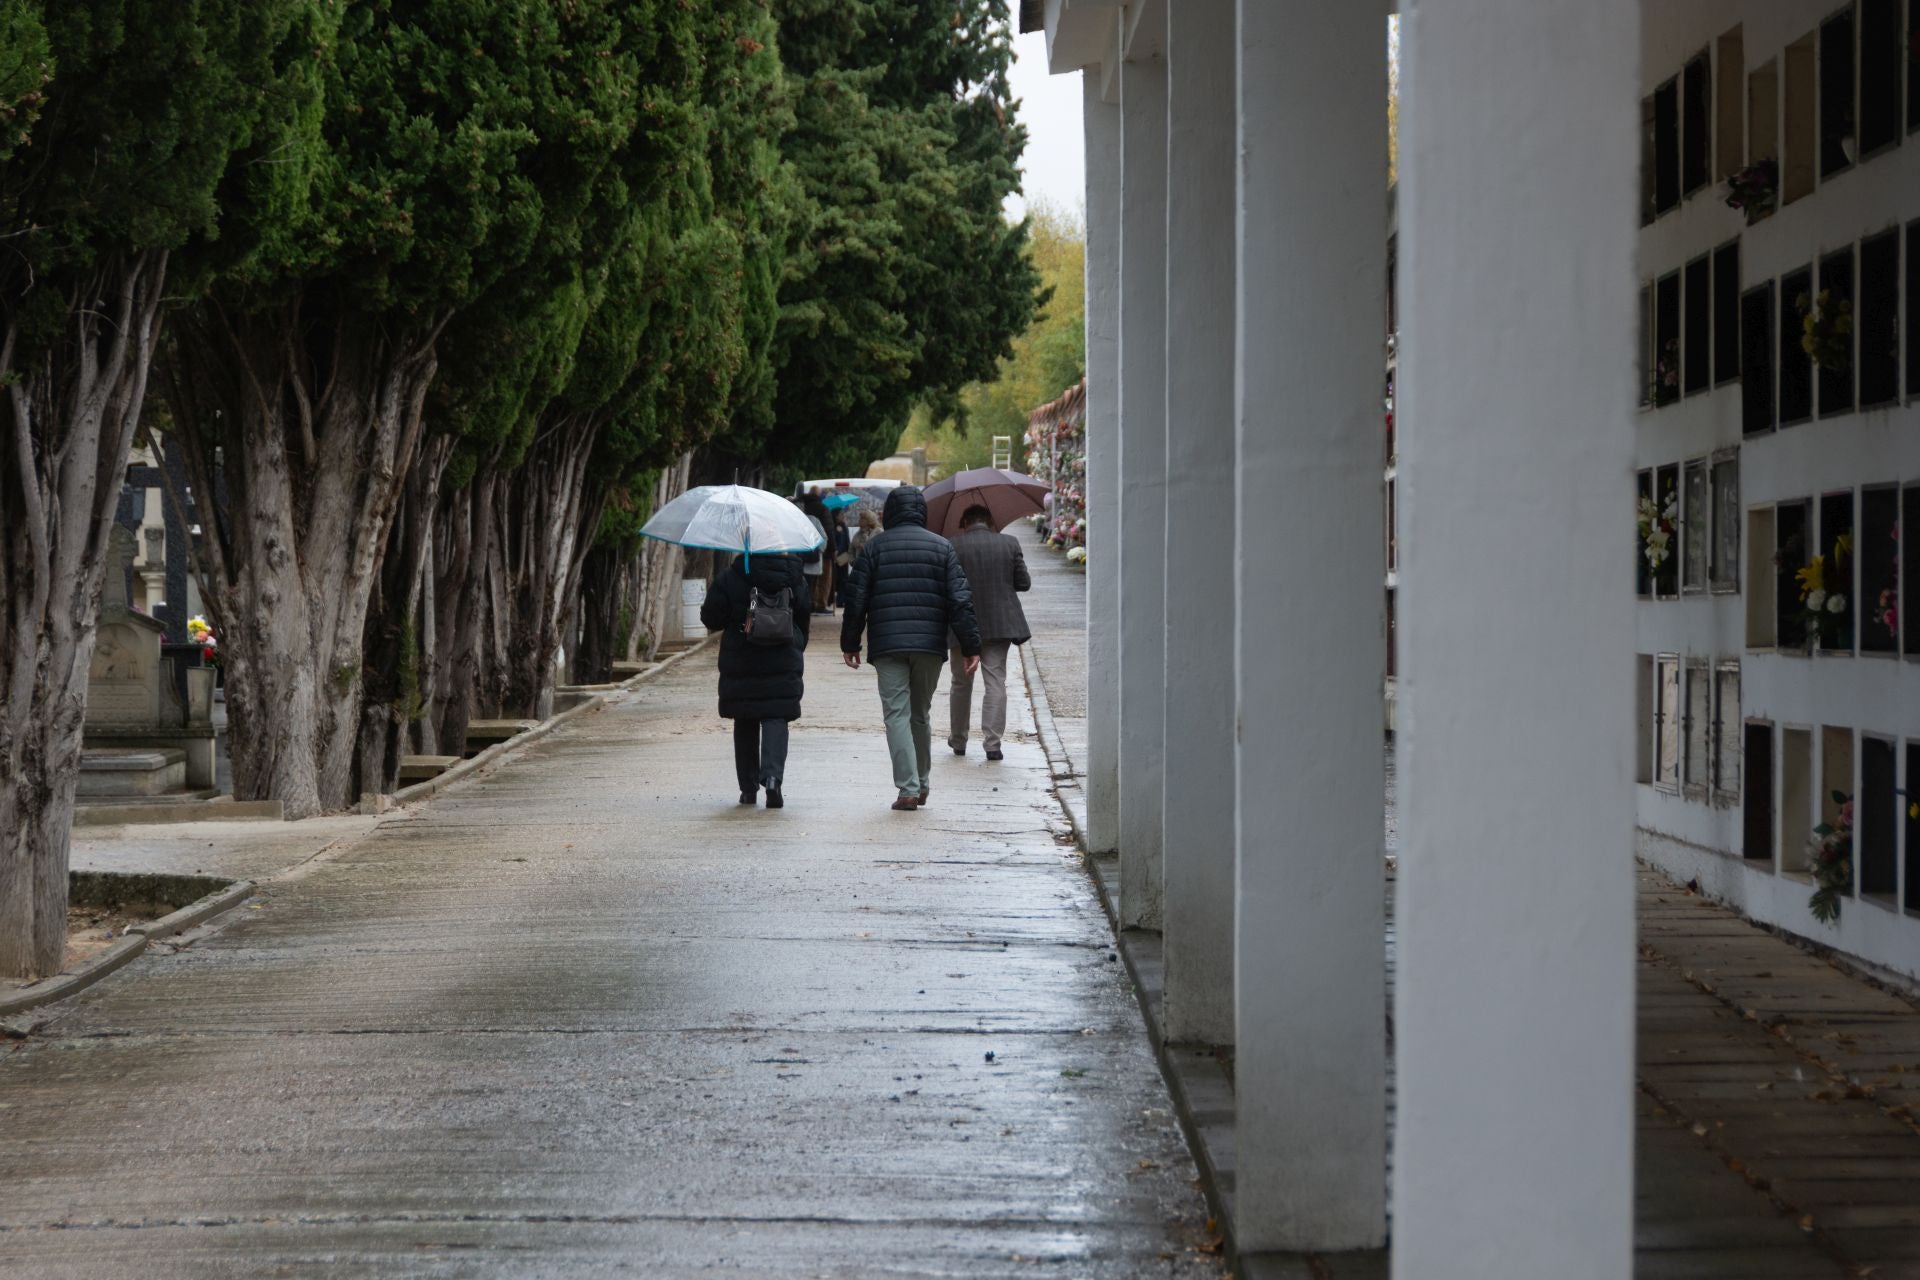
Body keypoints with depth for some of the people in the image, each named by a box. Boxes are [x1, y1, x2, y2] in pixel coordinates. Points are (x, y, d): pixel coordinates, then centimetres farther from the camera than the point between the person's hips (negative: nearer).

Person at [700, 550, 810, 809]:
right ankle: (772, 776, -22)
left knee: (745, 724, 11)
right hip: (782, 664, 1)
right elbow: (804, 617, 6)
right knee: (776, 719, 1)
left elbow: (711, 618, -6)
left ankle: (749, 788, 14)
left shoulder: (729, 578, -7)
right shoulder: (793, 576, 1)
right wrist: (797, 650, 20)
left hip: (740, 664, -1)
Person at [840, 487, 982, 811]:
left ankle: (908, 788, -12)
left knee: (897, 714, -3)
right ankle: (922, 783, 24)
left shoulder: (874, 547, 4)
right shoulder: (942, 547, 7)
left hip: (887, 645, -2)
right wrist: (970, 646, 3)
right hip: (930, 644, 2)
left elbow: (856, 599, 3)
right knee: (920, 713, 16)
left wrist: (849, 644, 12)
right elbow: (960, 599, 1)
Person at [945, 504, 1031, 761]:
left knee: (961, 684, 14)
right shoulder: (1009, 543, -1)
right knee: (996, 682, 1)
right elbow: (1024, 583, 2)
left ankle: (958, 741, 23)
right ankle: (992, 742, -8)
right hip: (1000, 623, 0)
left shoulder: (952, 545, -6)